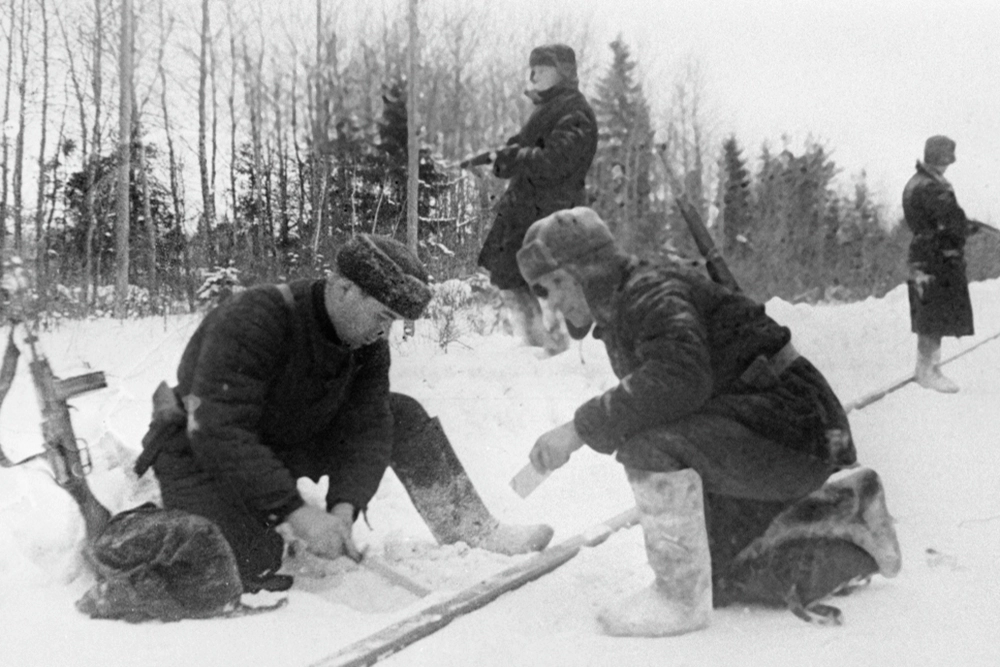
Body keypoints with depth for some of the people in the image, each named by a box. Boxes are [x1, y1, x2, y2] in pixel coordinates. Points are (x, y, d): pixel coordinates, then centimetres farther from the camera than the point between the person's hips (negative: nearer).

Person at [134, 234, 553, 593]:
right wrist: (295, 511, -39)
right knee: (252, 568, -26)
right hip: (207, 455, -6)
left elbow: (368, 431, -11)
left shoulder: (368, 343, -8)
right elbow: (219, 434, -36)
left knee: (402, 416, -3)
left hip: (290, 445, 7)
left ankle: (471, 531, 3)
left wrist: (345, 506, -29)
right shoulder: (253, 321, -32)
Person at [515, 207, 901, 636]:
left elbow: (682, 376, -37)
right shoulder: (616, 321, 13)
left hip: (792, 427, -11)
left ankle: (681, 597, -15)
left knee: (652, 443, -32)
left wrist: (581, 428, -33)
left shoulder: (652, 291, -18)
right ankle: (846, 514, 26)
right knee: (720, 580, 17)